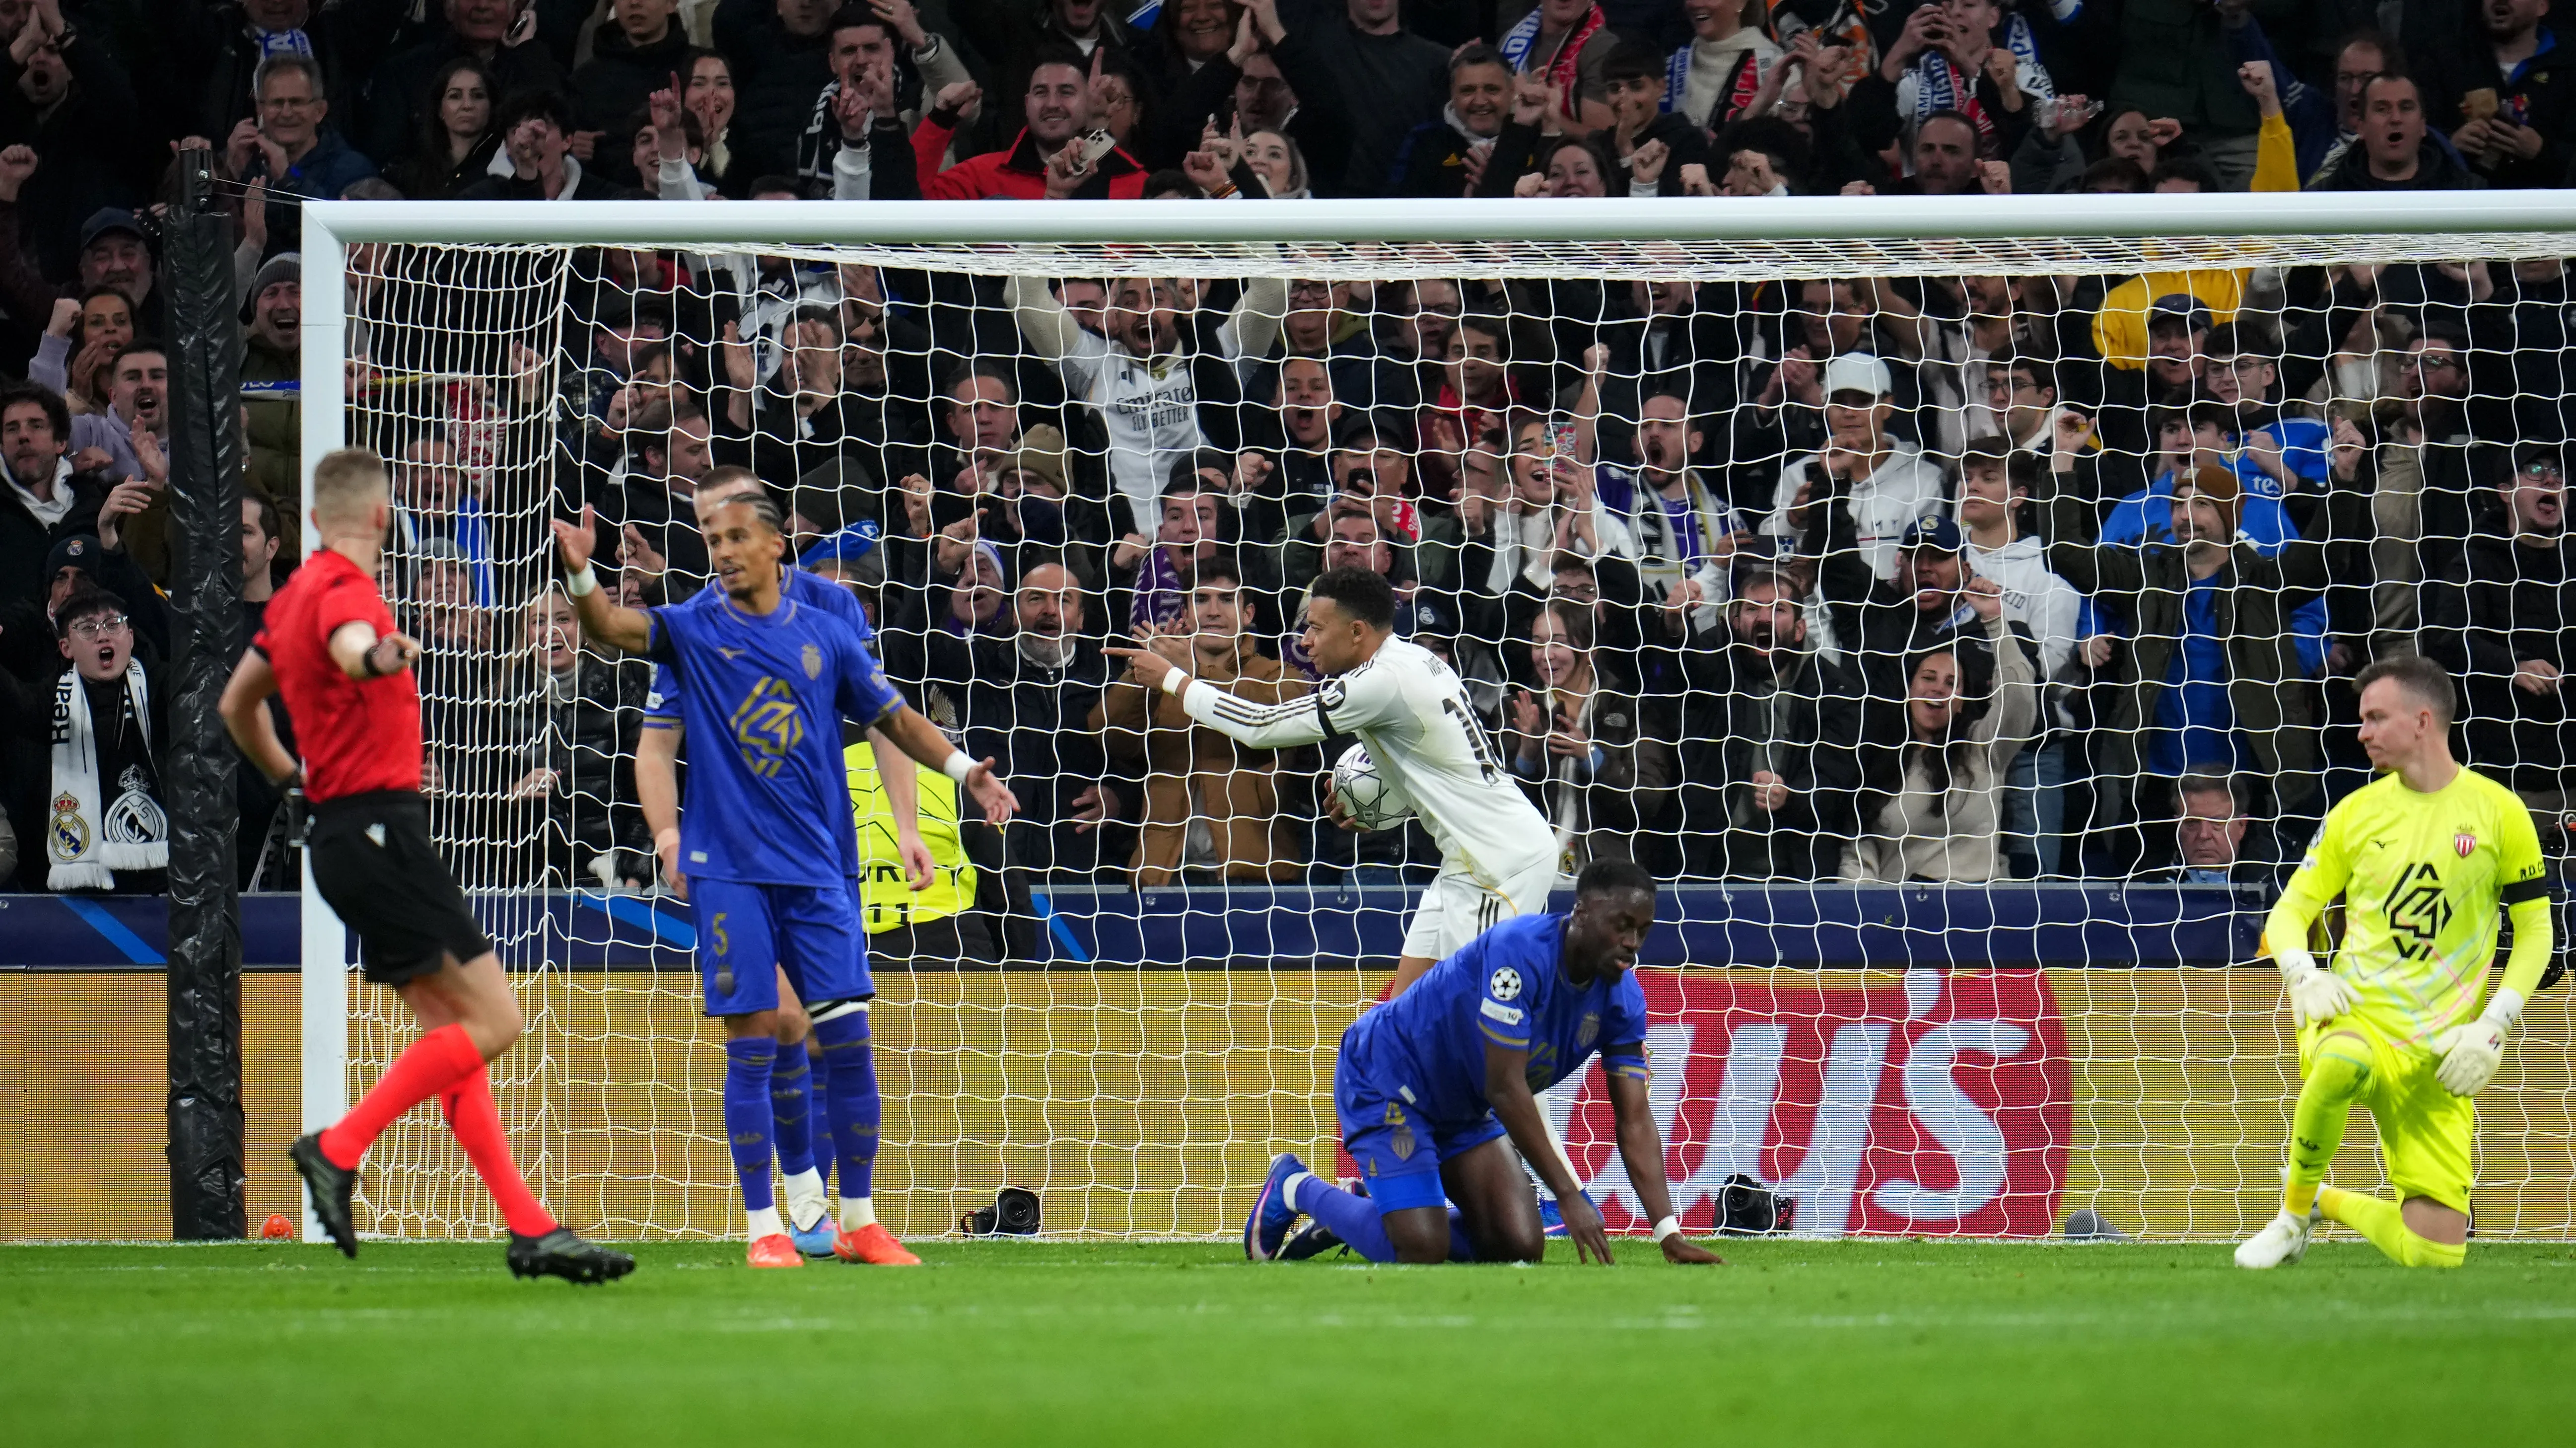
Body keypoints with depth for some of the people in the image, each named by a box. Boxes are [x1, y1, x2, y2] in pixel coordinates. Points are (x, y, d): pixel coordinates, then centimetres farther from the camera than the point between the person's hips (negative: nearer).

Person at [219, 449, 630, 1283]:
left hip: (345, 835, 10)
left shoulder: (297, 595, 17)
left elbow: (237, 703, 30)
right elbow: (349, 647, -37)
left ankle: (530, 1229, 5)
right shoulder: (343, 589, -12)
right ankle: (340, 1146, -13)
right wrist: (377, 657, -58)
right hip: (381, 828, -10)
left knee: (453, 1029, 8)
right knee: (492, 1021, -12)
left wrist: (290, 778, 38)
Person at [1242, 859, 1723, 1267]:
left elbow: (1635, 1120, -9)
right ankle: (1295, 1188, 7)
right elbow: (1507, 1089, -34)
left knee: (1519, 1247, -5)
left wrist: (1668, 1231, -21)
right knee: (1423, 1249, -19)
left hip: (1462, 1110, 8)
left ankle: (1380, 1209, 20)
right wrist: (1568, 1195, -35)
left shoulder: (1622, 998, -10)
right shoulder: (1519, 951, -32)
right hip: (1384, 1078, -8)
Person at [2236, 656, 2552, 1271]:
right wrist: (2303, 975, -14)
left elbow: (2535, 931, 6)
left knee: (2435, 1253, -5)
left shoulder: (2498, 811, 0)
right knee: (2340, 1065, -42)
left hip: (2440, 1050, 0)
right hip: (2356, 1014, 0)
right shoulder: (2357, 811, 5)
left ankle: (2330, 1202, 27)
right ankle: (2294, 1213, -16)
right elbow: (2289, 911, 9)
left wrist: (2493, 1027, -7)